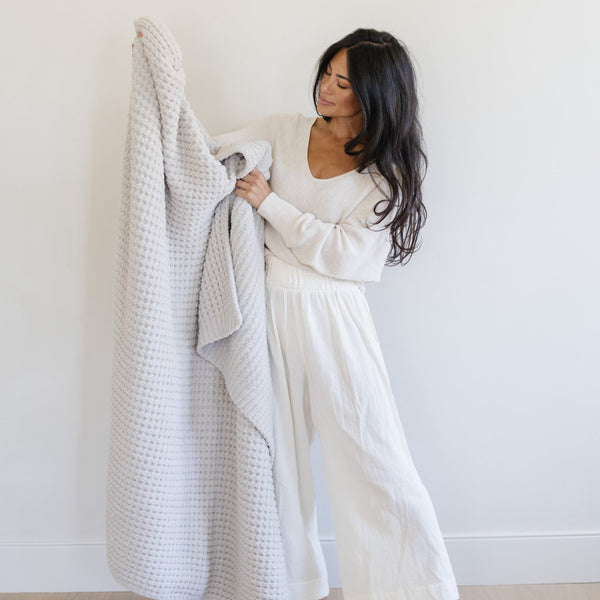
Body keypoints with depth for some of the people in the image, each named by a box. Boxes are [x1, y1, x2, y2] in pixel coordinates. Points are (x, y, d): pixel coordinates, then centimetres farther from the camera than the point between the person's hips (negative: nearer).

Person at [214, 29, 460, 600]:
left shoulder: (389, 169, -1)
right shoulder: (284, 130, 8)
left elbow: (341, 254, -10)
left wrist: (270, 203, -11)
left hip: (332, 318, -2)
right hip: (269, 312, 3)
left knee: (372, 454, 1)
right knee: (274, 452, 10)